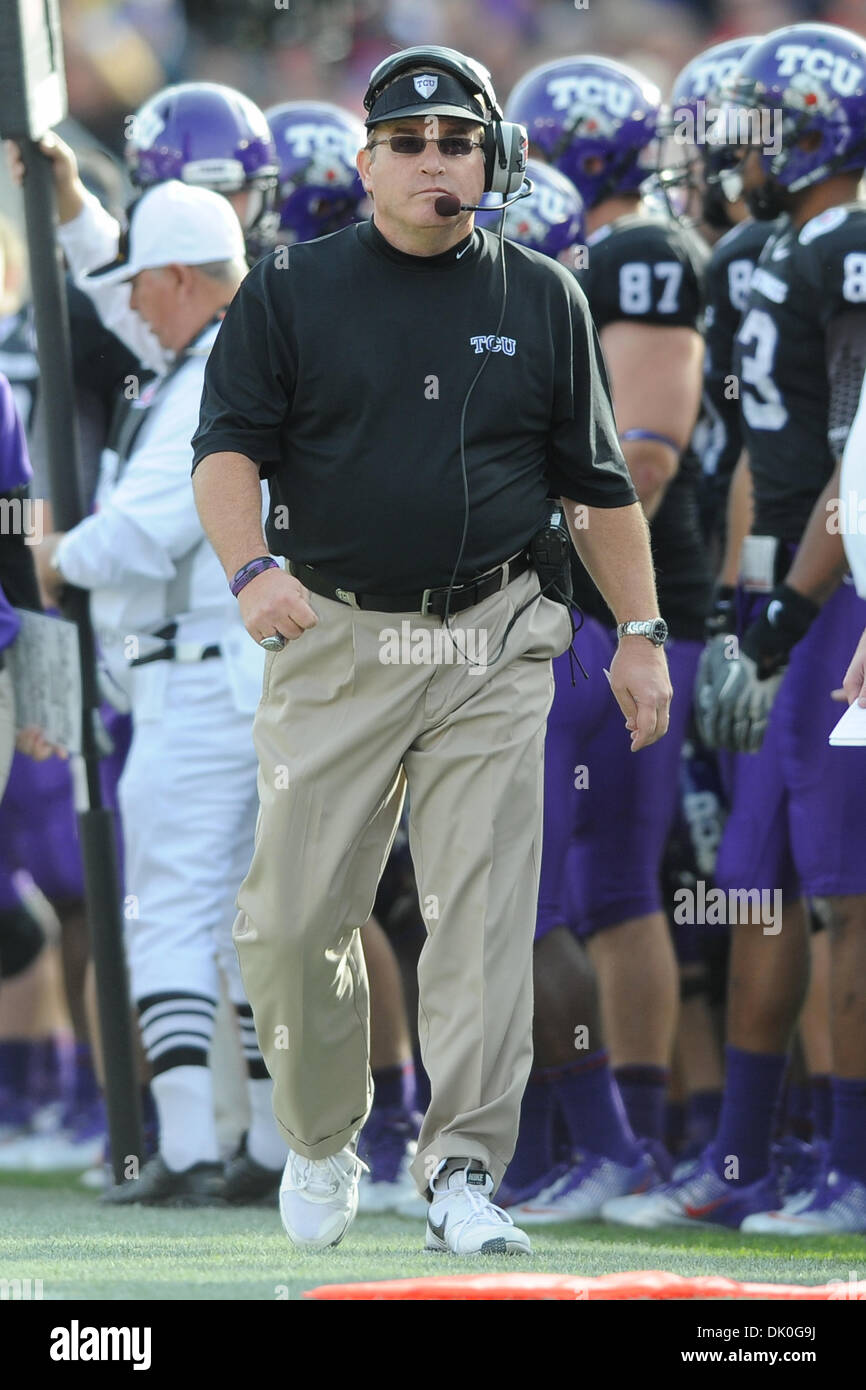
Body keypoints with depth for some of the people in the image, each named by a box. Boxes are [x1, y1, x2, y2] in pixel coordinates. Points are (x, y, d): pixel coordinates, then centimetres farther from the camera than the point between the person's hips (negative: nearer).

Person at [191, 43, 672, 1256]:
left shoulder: (542, 302, 10)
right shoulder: (288, 293, 4)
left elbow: (598, 482, 14)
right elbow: (227, 449, -4)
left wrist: (639, 632, 10)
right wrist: (251, 569, -23)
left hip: (491, 653, 1)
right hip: (334, 644, -1)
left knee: (483, 919, -7)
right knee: (293, 921, 0)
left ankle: (463, 1176, -5)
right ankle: (322, 1145, 21)